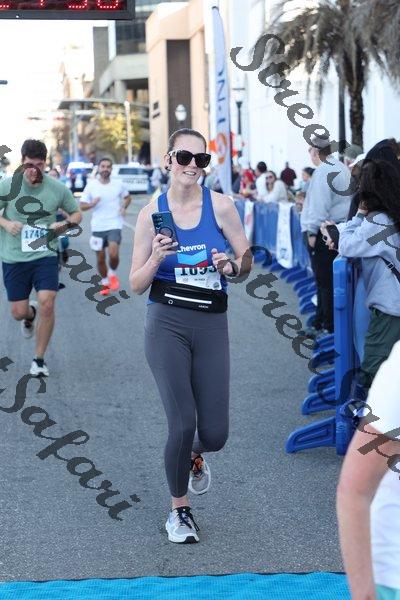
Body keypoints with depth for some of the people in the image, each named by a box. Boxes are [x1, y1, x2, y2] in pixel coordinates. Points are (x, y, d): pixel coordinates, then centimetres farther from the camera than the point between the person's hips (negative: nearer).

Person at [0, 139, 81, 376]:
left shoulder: (58, 189, -3)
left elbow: (77, 214, 11)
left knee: (47, 303, -17)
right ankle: (31, 314, 46)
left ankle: (39, 359, 0)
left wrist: (63, 225, -9)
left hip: (46, 255, -1)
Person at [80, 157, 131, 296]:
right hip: (97, 227, 2)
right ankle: (105, 283, 29)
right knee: (100, 259, 8)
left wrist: (124, 207, 0)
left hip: (114, 225, -1)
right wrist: (92, 204, -19)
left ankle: (113, 274, 9)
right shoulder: (91, 186, 0)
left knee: (113, 254, -21)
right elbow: (82, 206, 1)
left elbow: (127, 197, 20)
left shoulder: (118, 184, 1)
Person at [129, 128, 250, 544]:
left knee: (214, 434, -1)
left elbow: (247, 259, 9)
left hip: (211, 325, 1)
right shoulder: (151, 213, 0)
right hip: (167, 323, -1)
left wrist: (231, 265, -14)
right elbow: (136, 285, 2)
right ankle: (179, 509, 16)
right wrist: (156, 258, -17)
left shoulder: (220, 205, -1)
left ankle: (195, 454, 40)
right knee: (182, 424, -10)